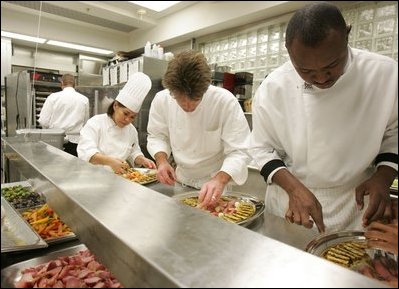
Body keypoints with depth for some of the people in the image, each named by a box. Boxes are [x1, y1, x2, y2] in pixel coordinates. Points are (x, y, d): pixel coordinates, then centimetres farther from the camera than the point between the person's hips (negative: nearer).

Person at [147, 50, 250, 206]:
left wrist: (220, 179, -39)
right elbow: (157, 136, 0)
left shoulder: (226, 101, -25)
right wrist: (162, 160, -18)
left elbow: (238, 151, -24)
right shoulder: (161, 99, -15)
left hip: (213, 183, -3)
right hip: (180, 180, 3)